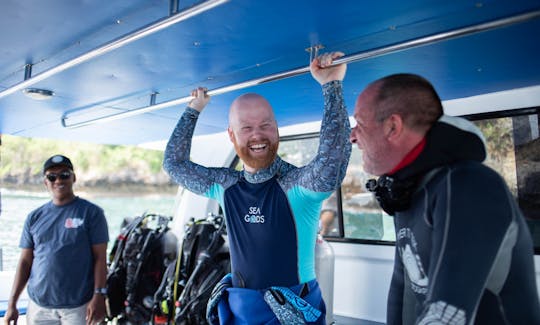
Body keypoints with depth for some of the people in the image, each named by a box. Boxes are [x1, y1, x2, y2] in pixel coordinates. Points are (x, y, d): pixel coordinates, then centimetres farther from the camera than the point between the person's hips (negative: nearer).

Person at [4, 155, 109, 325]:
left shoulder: (91, 213, -3)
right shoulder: (35, 217, 8)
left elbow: (100, 258, -6)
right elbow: (25, 262, 9)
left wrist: (98, 296, -14)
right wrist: (12, 304, 4)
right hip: (38, 306, 4)